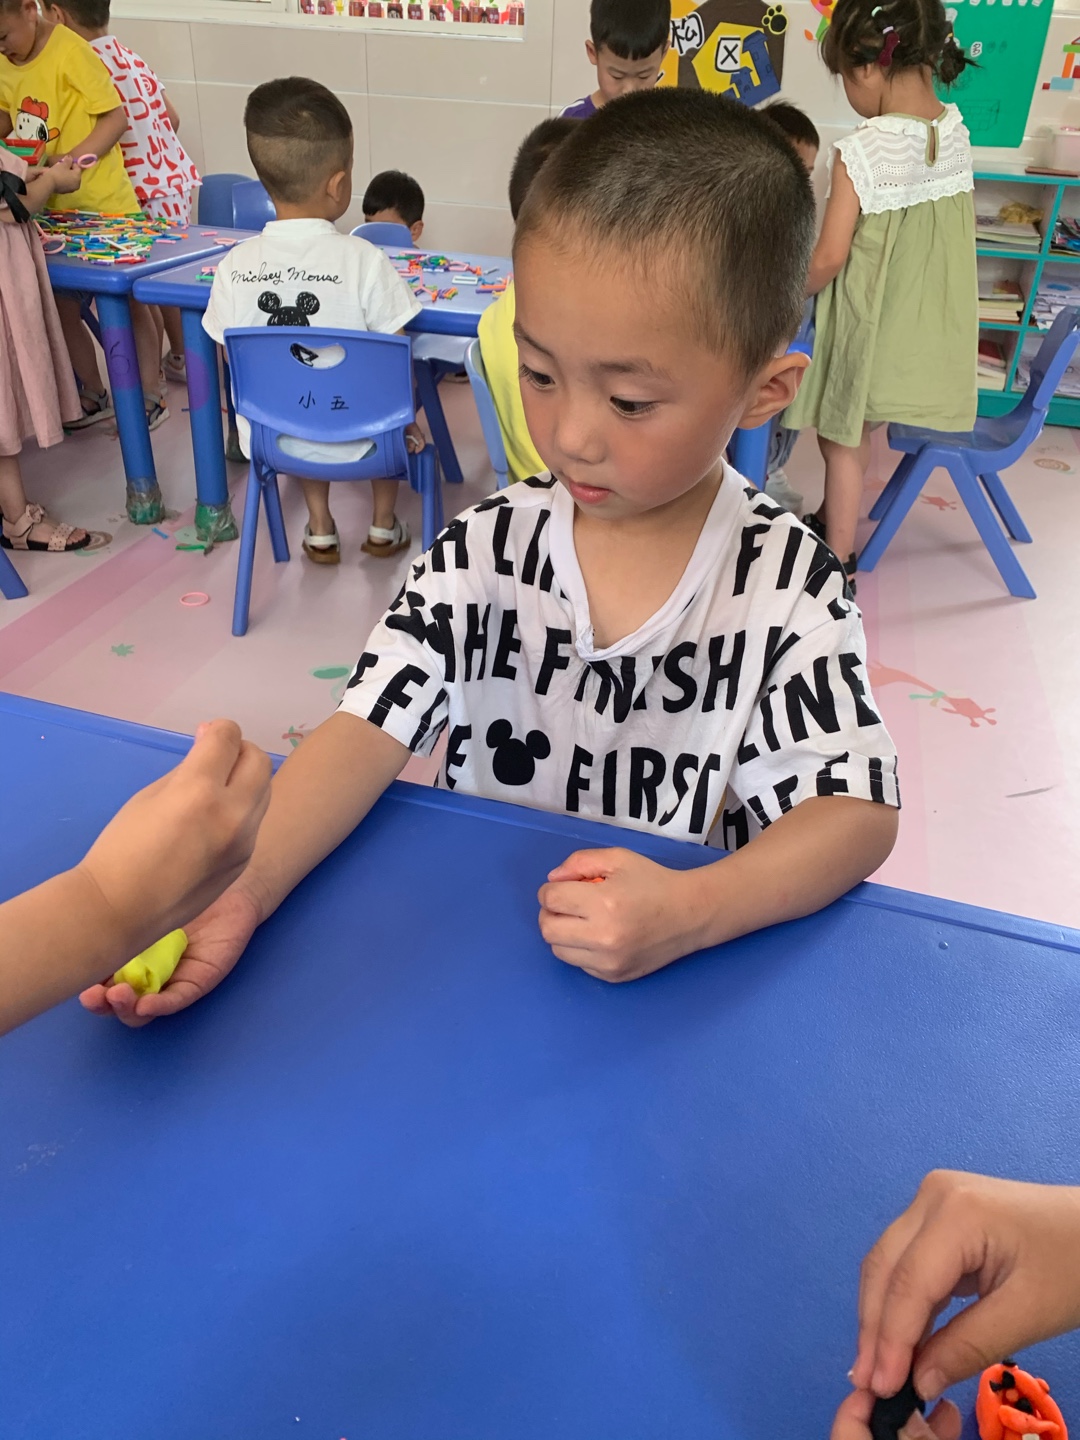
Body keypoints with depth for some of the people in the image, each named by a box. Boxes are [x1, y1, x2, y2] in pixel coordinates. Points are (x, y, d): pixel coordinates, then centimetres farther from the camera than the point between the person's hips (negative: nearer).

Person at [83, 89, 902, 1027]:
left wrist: (692, 911, -29)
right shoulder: (485, 554, -5)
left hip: (690, 981, 1)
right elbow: (369, 731, -12)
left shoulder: (789, 590, -10)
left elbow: (857, 811, -12)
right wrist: (237, 892, -28)